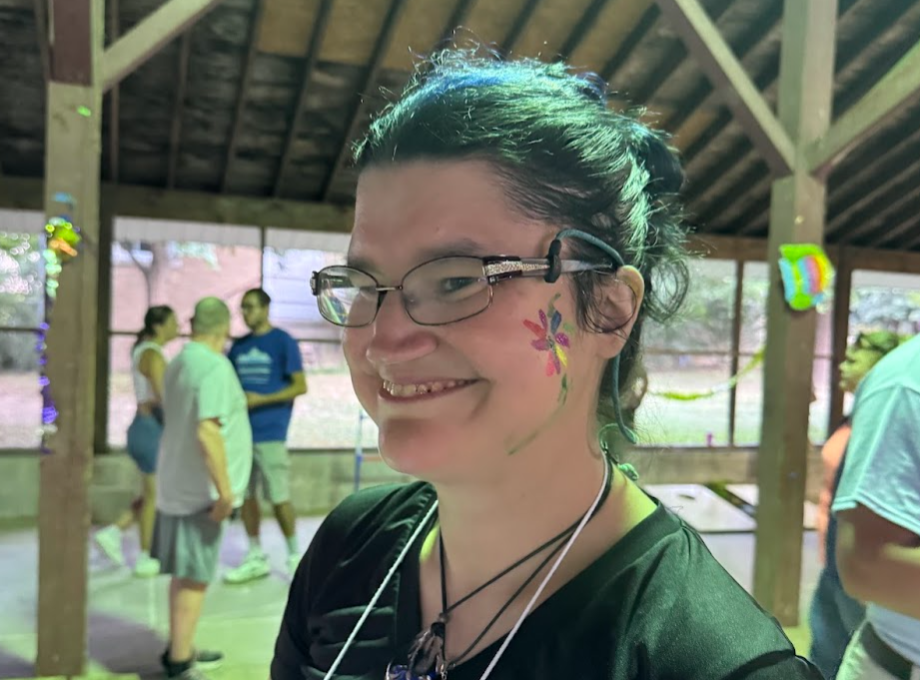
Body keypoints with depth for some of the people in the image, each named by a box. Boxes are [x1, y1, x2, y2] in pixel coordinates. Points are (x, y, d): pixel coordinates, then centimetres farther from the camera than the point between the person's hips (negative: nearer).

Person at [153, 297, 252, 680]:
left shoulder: (178, 363, 10)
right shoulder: (215, 366, -19)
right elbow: (207, 432, -27)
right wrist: (224, 490, -24)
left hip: (177, 485, 9)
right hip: (200, 490, -9)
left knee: (185, 574, 19)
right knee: (194, 579, 0)